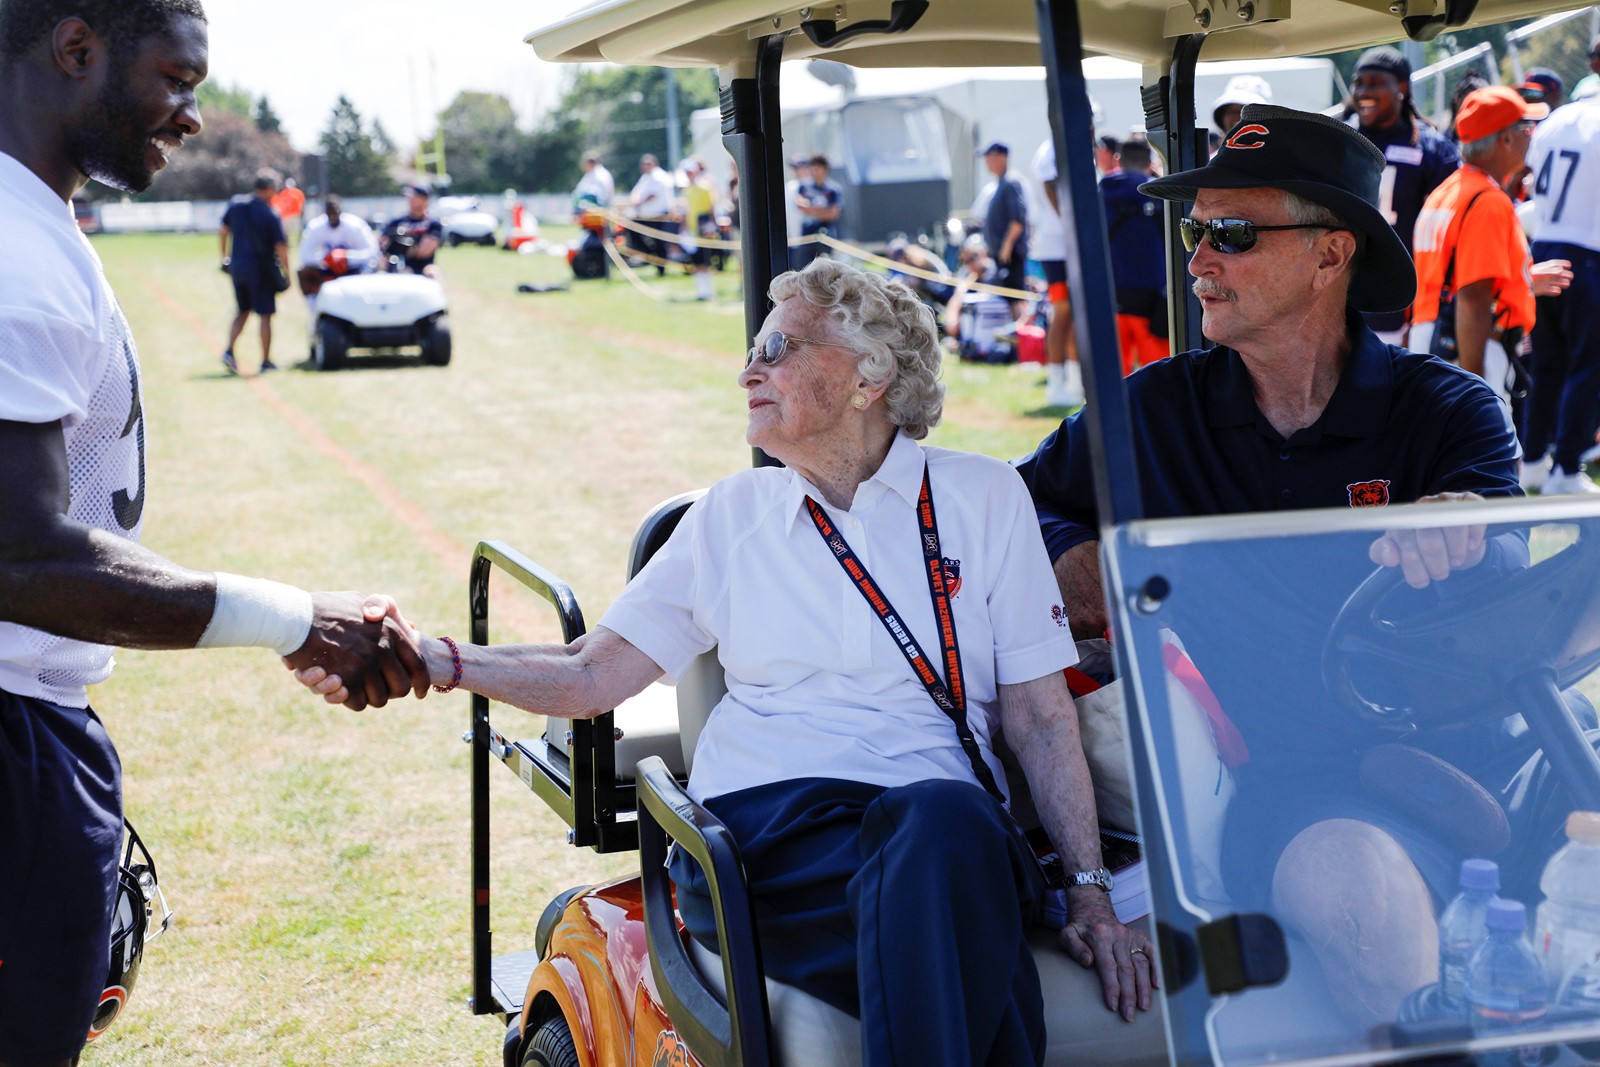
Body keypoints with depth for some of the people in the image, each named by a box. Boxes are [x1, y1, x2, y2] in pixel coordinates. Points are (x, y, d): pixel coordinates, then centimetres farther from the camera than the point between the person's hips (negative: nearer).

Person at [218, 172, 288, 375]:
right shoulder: (271, 215, -13)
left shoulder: (236, 205, 3)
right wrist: (286, 272, -4)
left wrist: (224, 256, 22)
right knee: (265, 315, 4)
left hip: (237, 265, 5)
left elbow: (223, 232, 10)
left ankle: (229, 350, -1)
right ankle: (266, 362, 7)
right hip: (261, 270, -5)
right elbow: (281, 247, -15)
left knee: (243, 312, 17)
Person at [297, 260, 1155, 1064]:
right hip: (756, 828, -1)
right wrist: (431, 660, -1)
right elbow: (593, 676, 14)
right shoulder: (736, 512, 18)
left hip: (937, 823, 1)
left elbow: (1040, 714, 10)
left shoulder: (983, 496, 13)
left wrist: (1089, 892, 1)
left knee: (948, 820, -39)